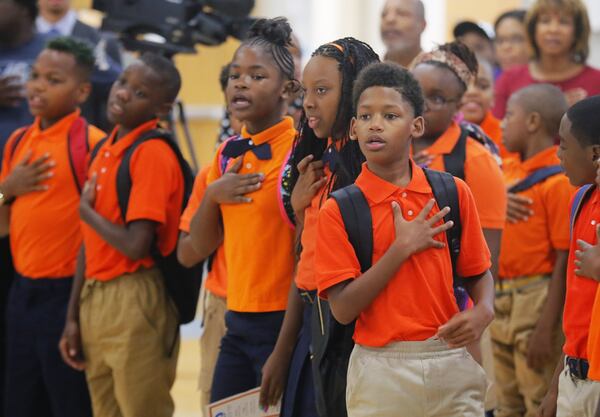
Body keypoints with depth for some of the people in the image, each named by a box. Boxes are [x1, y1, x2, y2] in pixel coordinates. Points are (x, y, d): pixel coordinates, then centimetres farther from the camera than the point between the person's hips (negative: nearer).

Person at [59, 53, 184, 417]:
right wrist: (73, 316, 14)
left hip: (135, 303, -8)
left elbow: (136, 246, -22)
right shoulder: (104, 150, 11)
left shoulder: (152, 154, -14)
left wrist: (86, 210, -7)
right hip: (95, 300, 8)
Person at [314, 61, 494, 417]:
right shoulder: (339, 210, -5)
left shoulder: (454, 193, 2)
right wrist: (403, 247, -16)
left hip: (453, 363, 2)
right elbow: (343, 309, -12)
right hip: (382, 372, -2)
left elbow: (479, 273, 11)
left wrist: (483, 311, -10)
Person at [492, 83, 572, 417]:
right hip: (503, 300, 9)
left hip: (539, 298, -9)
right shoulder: (511, 173, 8)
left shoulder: (558, 182, -16)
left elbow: (564, 262, -17)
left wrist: (546, 329, -20)